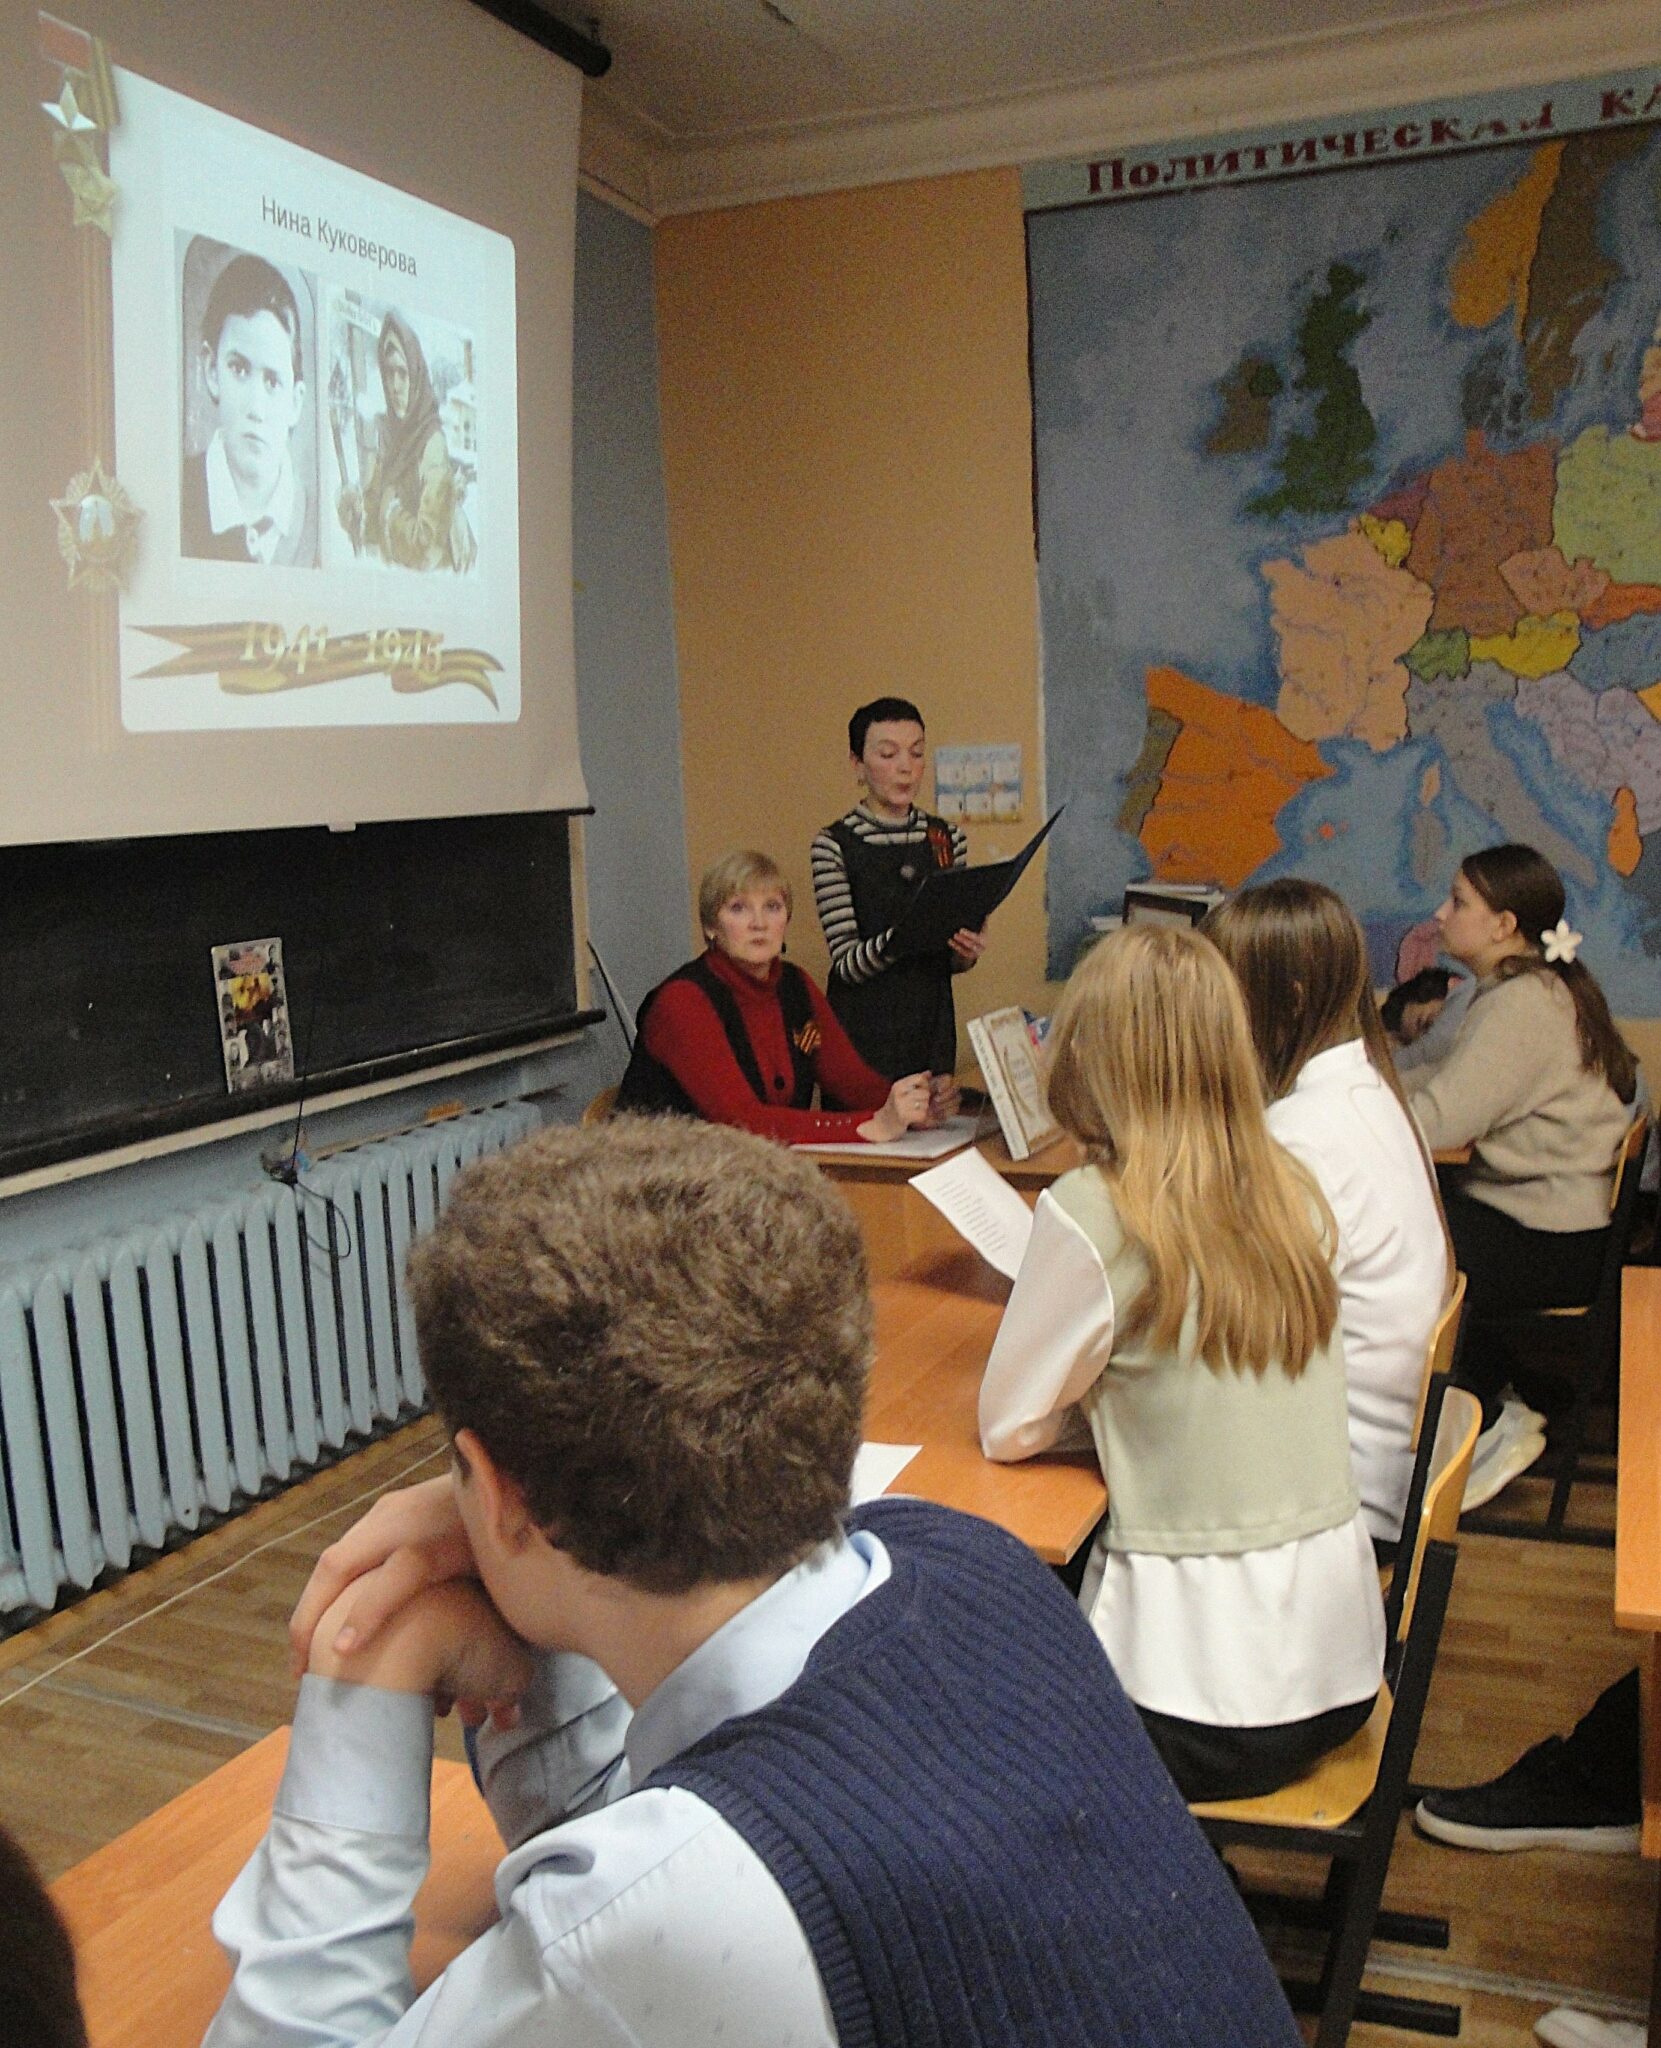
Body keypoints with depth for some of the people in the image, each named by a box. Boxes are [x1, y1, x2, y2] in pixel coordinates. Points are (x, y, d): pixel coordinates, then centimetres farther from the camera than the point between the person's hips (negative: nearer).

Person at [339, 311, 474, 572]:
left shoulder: (434, 443, -13)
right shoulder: (387, 434, 10)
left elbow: (428, 550, -17)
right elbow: (375, 522, 12)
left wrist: (392, 514, -5)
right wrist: (357, 512, -8)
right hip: (393, 572, 7)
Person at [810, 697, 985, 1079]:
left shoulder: (948, 839, 7)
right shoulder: (835, 844, -7)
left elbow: (952, 960, 12)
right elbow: (846, 964, -12)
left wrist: (965, 952, -9)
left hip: (933, 1024, 4)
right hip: (864, 1031, -4)